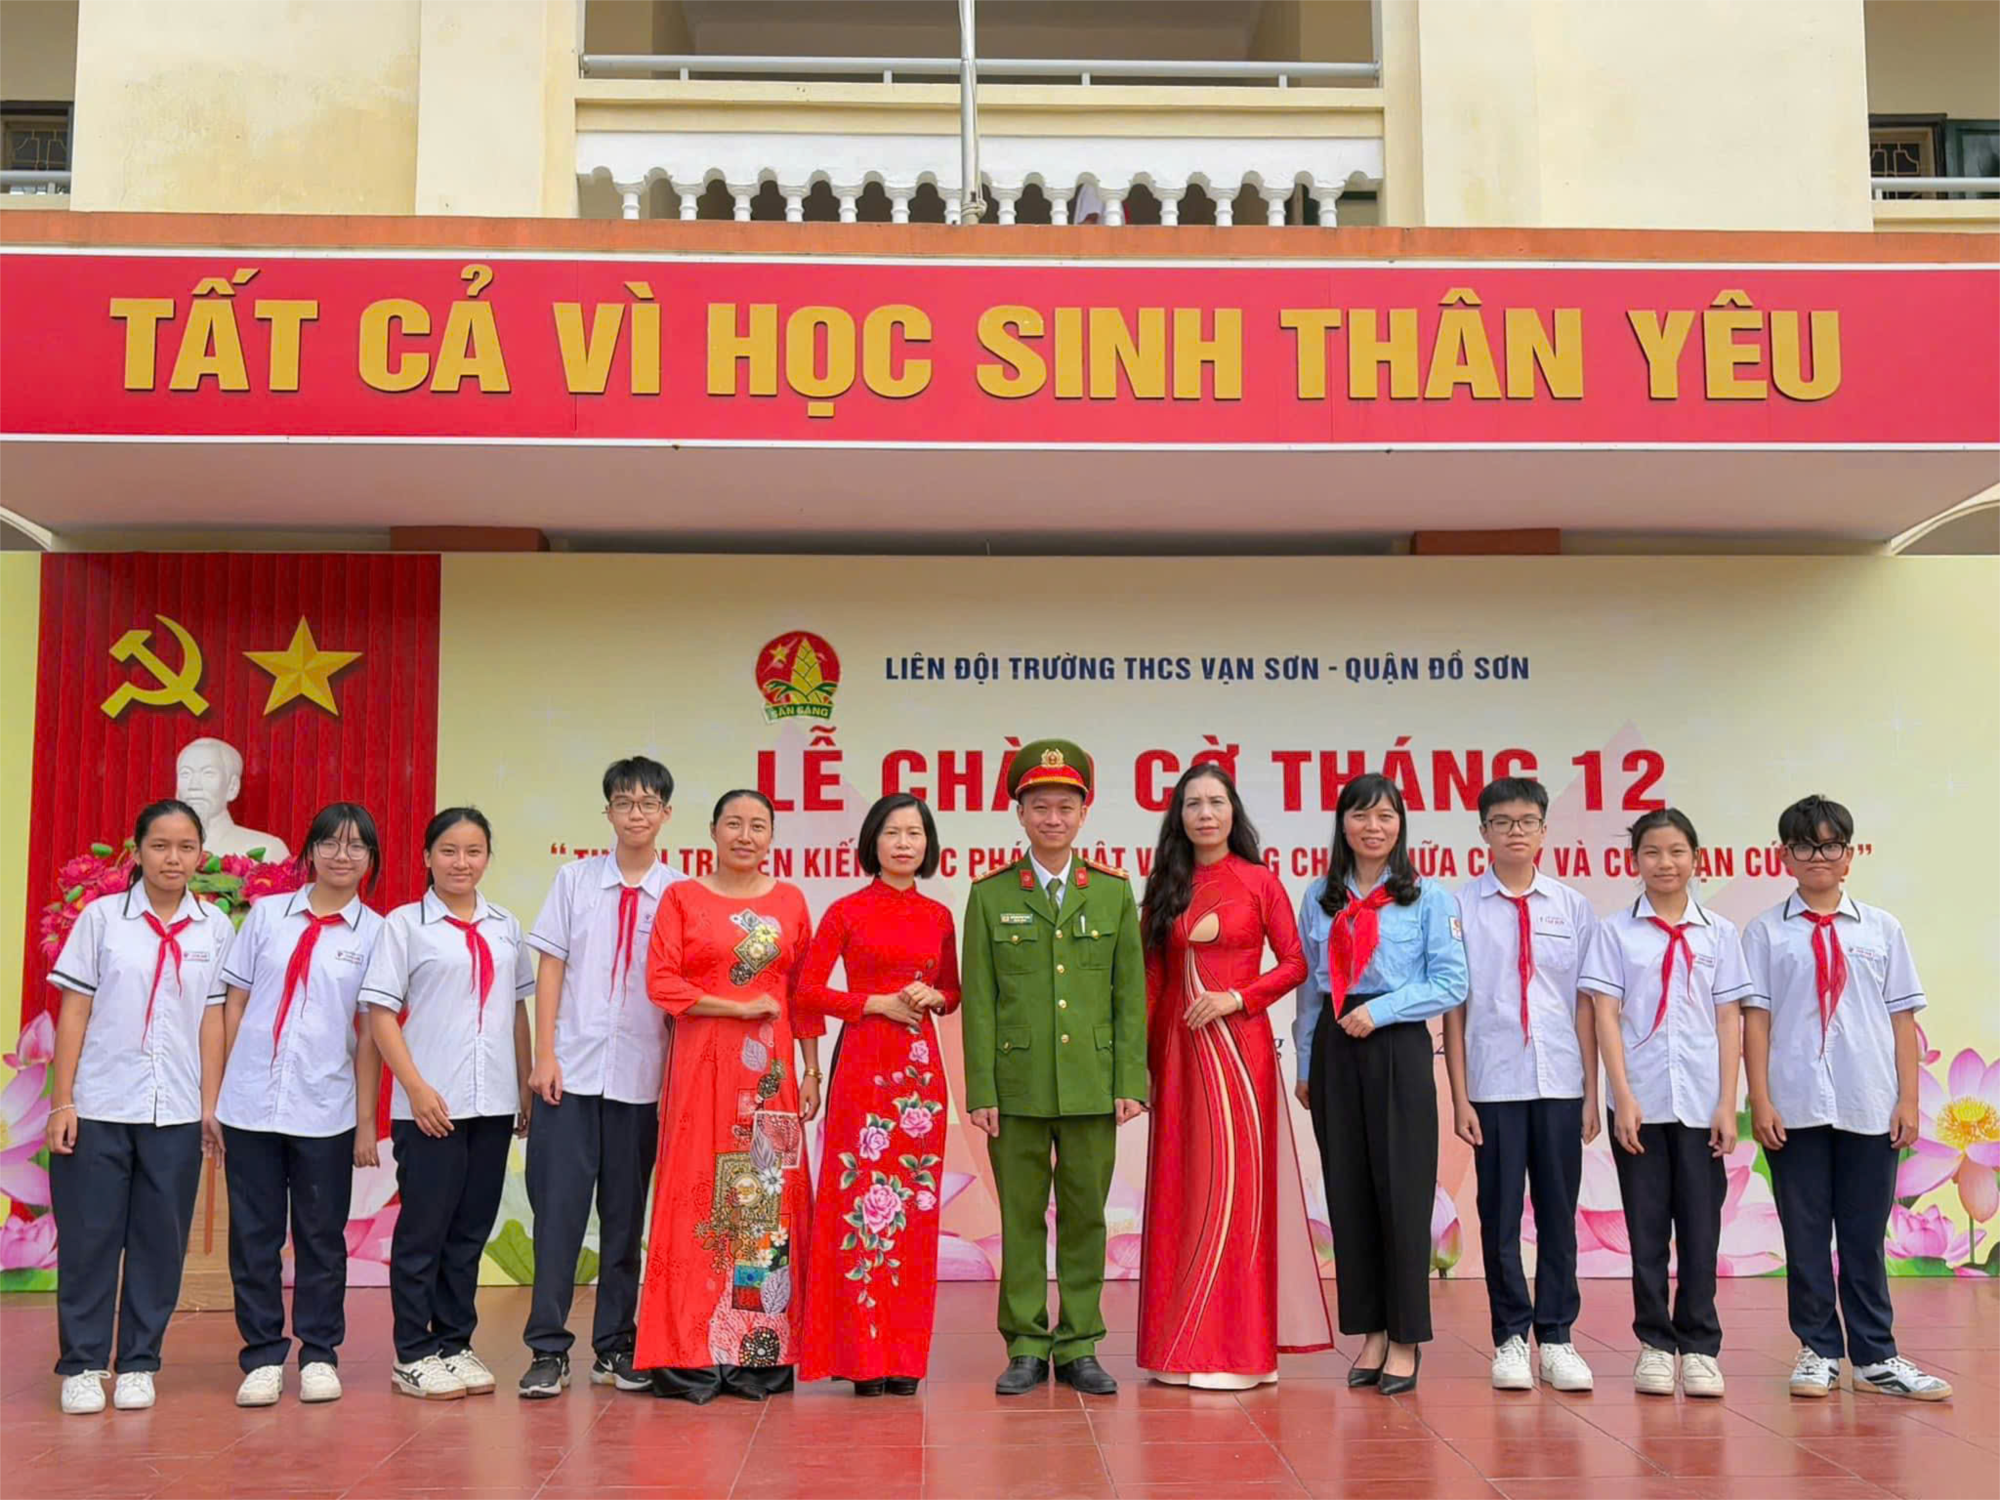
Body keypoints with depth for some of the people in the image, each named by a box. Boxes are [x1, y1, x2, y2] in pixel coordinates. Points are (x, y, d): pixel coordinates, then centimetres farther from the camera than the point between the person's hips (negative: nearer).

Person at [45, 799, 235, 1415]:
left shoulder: (214, 927, 4)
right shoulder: (102, 917, 1)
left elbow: (212, 1021, 6)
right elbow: (74, 1013, 1)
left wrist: (212, 1108, 3)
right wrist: (61, 1102, -4)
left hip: (176, 1111, 1)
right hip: (98, 1107, -1)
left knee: (160, 1242, 5)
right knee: (89, 1237, 2)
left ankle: (138, 1363, 16)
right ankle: (82, 1365, 13)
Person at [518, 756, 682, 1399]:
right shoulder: (575, 880, 6)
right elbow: (550, 968, 4)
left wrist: (678, 1073, -1)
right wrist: (544, 1055, -3)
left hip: (641, 1077, 0)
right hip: (571, 1071, 0)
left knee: (626, 1214, 7)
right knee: (559, 1208, -3)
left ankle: (615, 1347, 17)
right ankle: (547, 1349, 3)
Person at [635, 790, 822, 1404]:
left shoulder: (789, 901, 11)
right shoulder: (682, 898, 4)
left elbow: (803, 992, 11)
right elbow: (661, 982, -4)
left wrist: (811, 1070, 6)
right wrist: (738, 1007, -9)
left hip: (770, 1070, 2)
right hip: (703, 1065, -2)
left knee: (771, 1199, 1)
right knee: (699, 1198, -3)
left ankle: (761, 1356, 9)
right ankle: (690, 1357, 3)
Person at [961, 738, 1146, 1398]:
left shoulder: (1114, 892, 7)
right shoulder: (990, 896, 4)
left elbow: (1130, 993, 6)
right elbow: (978, 1000, 2)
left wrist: (1131, 1082, -1)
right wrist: (980, 1090, -4)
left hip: (1092, 1087, 1)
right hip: (1016, 1086, -1)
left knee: (1086, 1215, 7)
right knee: (1021, 1217, 5)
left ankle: (1079, 1347, 17)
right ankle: (1026, 1348, 15)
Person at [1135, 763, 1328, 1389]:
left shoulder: (1259, 883, 2)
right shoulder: (1165, 887, 10)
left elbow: (1295, 963, 0)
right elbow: (1152, 978, 10)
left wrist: (1236, 997, -13)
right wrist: (1143, 1057, 5)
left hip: (1238, 1045, -3)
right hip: (1178, 1049, 3)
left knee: (1235, 1186, -4)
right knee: (1180, 1188, 4)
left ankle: (1236, 1347, 2)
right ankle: (1181, 1345, 10)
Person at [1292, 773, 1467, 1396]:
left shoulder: (1428, 898, 1)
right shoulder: (1319, 899, 11)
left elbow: (1451, 984, -5)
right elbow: (1307, 984, 12)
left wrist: (1380, 1009, -14)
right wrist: (1305, 1062, 9)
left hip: (1398, 1049, -3)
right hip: (1334, 1050, 4)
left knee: (1401, 1192, -2)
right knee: (1348, 1192, 5)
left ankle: (1406, 1339, 7)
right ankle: (1369, 1332, 15)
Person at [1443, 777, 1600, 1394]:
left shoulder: (1572, 908, 6)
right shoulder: (1462, 907, 0)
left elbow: (1585, 1003, 6)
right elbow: (1454, 1004, 0)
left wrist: (1591, 1092, 4)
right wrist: (1459, 1095, -3)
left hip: (1559, 1084, 2)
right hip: (1494, 1084, -1)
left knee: (1558, 1211, 7)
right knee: (1499, 1215, 5)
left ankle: (1556, 1337, 18)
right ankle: (1510, 1338, 16)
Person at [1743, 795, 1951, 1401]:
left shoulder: (1882, 929, 9)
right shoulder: (1767, 932, 4)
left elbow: (1902, 1018, 7)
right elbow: (1755, 1018, 0)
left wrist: (1908, 1099, 1)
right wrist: (1760, 1101, -6)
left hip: (1869, 1107, 1)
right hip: (1795, 1107, -1)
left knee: (1865, 1235, 7)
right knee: (1805, 1235, 5)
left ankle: (1875, 1356, 15)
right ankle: (1819, 1351, 15)